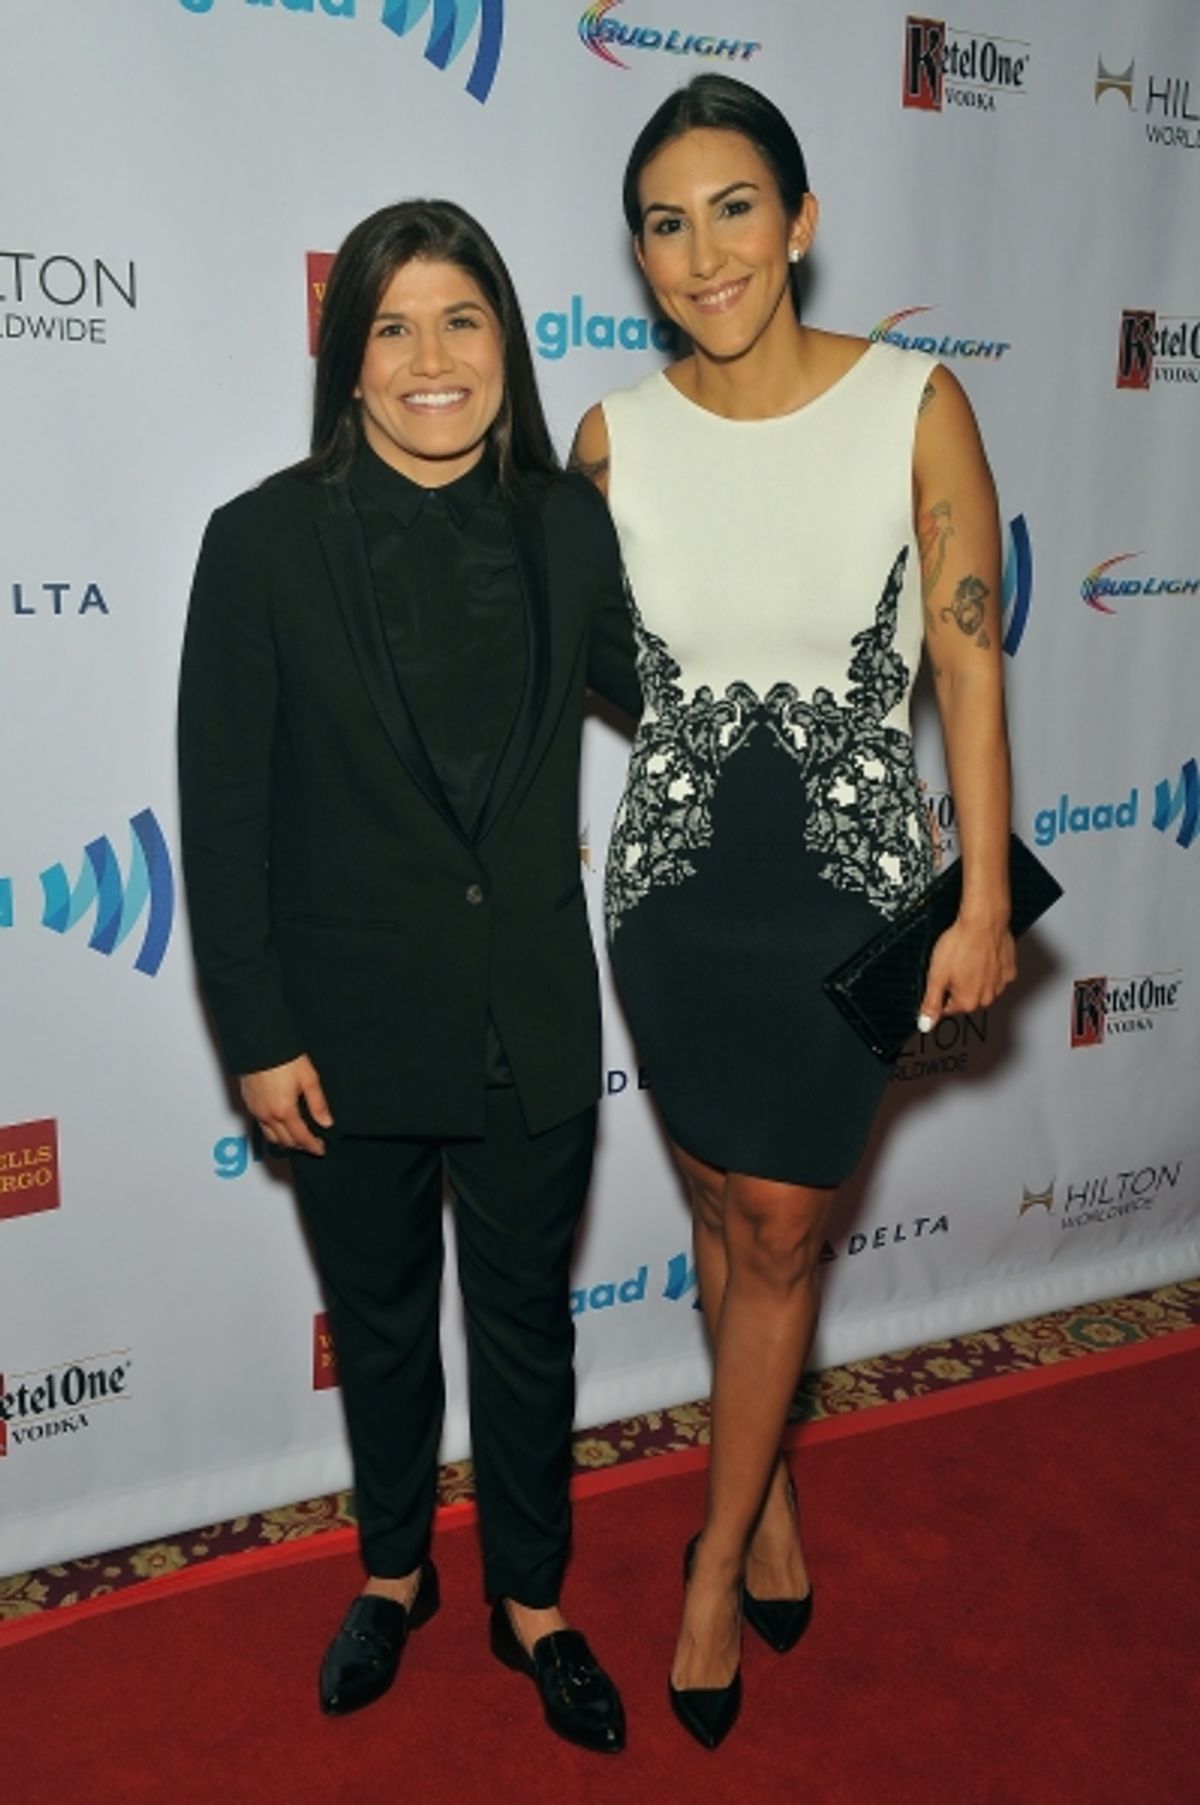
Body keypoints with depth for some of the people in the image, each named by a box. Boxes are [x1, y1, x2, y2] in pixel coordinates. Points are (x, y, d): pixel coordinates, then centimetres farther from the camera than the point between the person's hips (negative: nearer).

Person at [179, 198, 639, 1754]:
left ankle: (532, 1602, 40)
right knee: (381, 1318, 19)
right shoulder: (266, 541, -11)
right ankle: (394, 1572, 45)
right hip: (354, 1026, -1)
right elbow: (222, 810, -9)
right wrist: (257, 1036, -10)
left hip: (533, 1023, 2)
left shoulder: (567, 525, -3)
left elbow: (652, 688, 13)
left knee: (527, 1317, 17)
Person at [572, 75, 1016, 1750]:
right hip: (676, 887, 2)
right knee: (731, 1213, 15)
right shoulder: (614, 436, -3)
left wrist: (984, 904, -7)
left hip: (853, 881, -2)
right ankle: (772, 1489, 40)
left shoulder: (915, 404, -9)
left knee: (780, 1230, 6)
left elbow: (971, 663, -7)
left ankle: (717, 1562, 26)